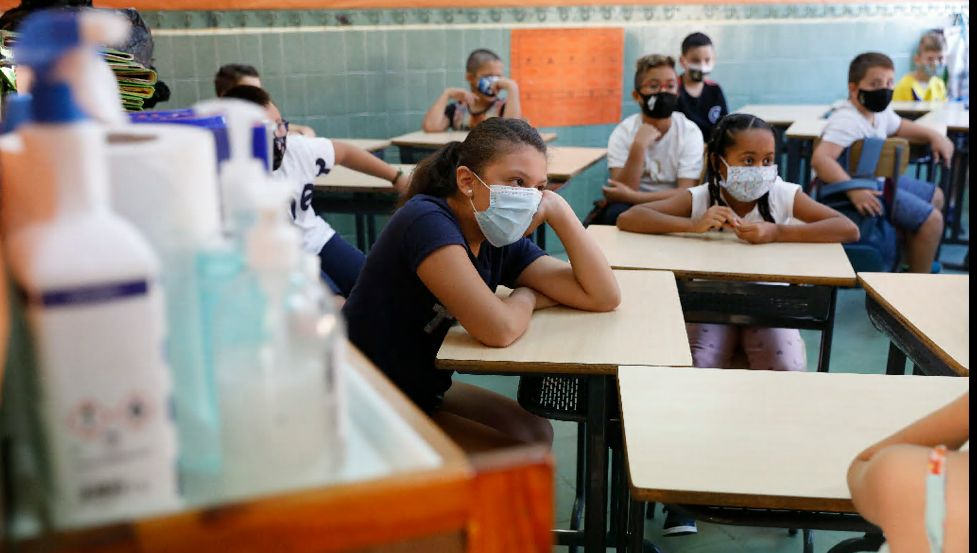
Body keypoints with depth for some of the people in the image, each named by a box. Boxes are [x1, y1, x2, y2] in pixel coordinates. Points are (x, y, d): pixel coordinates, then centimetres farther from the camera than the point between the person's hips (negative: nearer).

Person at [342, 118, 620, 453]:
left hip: (424, 392, 8)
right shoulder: (427, 221, -26)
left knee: (536, 435, 14)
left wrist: (557, 209, -14)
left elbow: (604, 296, -6)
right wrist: (526, 296, -12)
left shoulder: (500, 241, -2)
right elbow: (498, 330, -35)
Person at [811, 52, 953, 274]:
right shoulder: (847, 121, -28)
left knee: (935, 197, 25)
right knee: (931, 219, -14)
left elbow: (900, 126, 27)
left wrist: (934, 136, 11)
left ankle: (910, 261, 38)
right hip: (865, 190, -11)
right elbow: (820, 158, -40)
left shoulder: (880, 112, 4)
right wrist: (854, 190, -46)